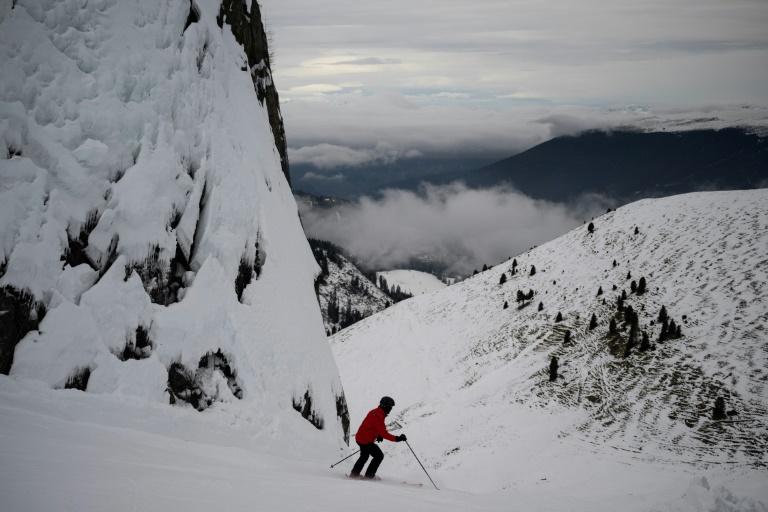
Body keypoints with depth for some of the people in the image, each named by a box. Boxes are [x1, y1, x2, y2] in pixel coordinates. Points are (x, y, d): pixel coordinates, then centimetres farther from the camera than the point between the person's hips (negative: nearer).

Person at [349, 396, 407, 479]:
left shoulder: (375, 412, 7)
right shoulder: (378, 416, -23)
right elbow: (384, 433, -27)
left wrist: (378, 435, 12)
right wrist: (397, 439, -28)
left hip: (359, 437, 10)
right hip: (366, 441, -10)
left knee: (364, 456, 28)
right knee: (379, 456, -2)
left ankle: (354, 474, 37)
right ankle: (369, 475, 5)